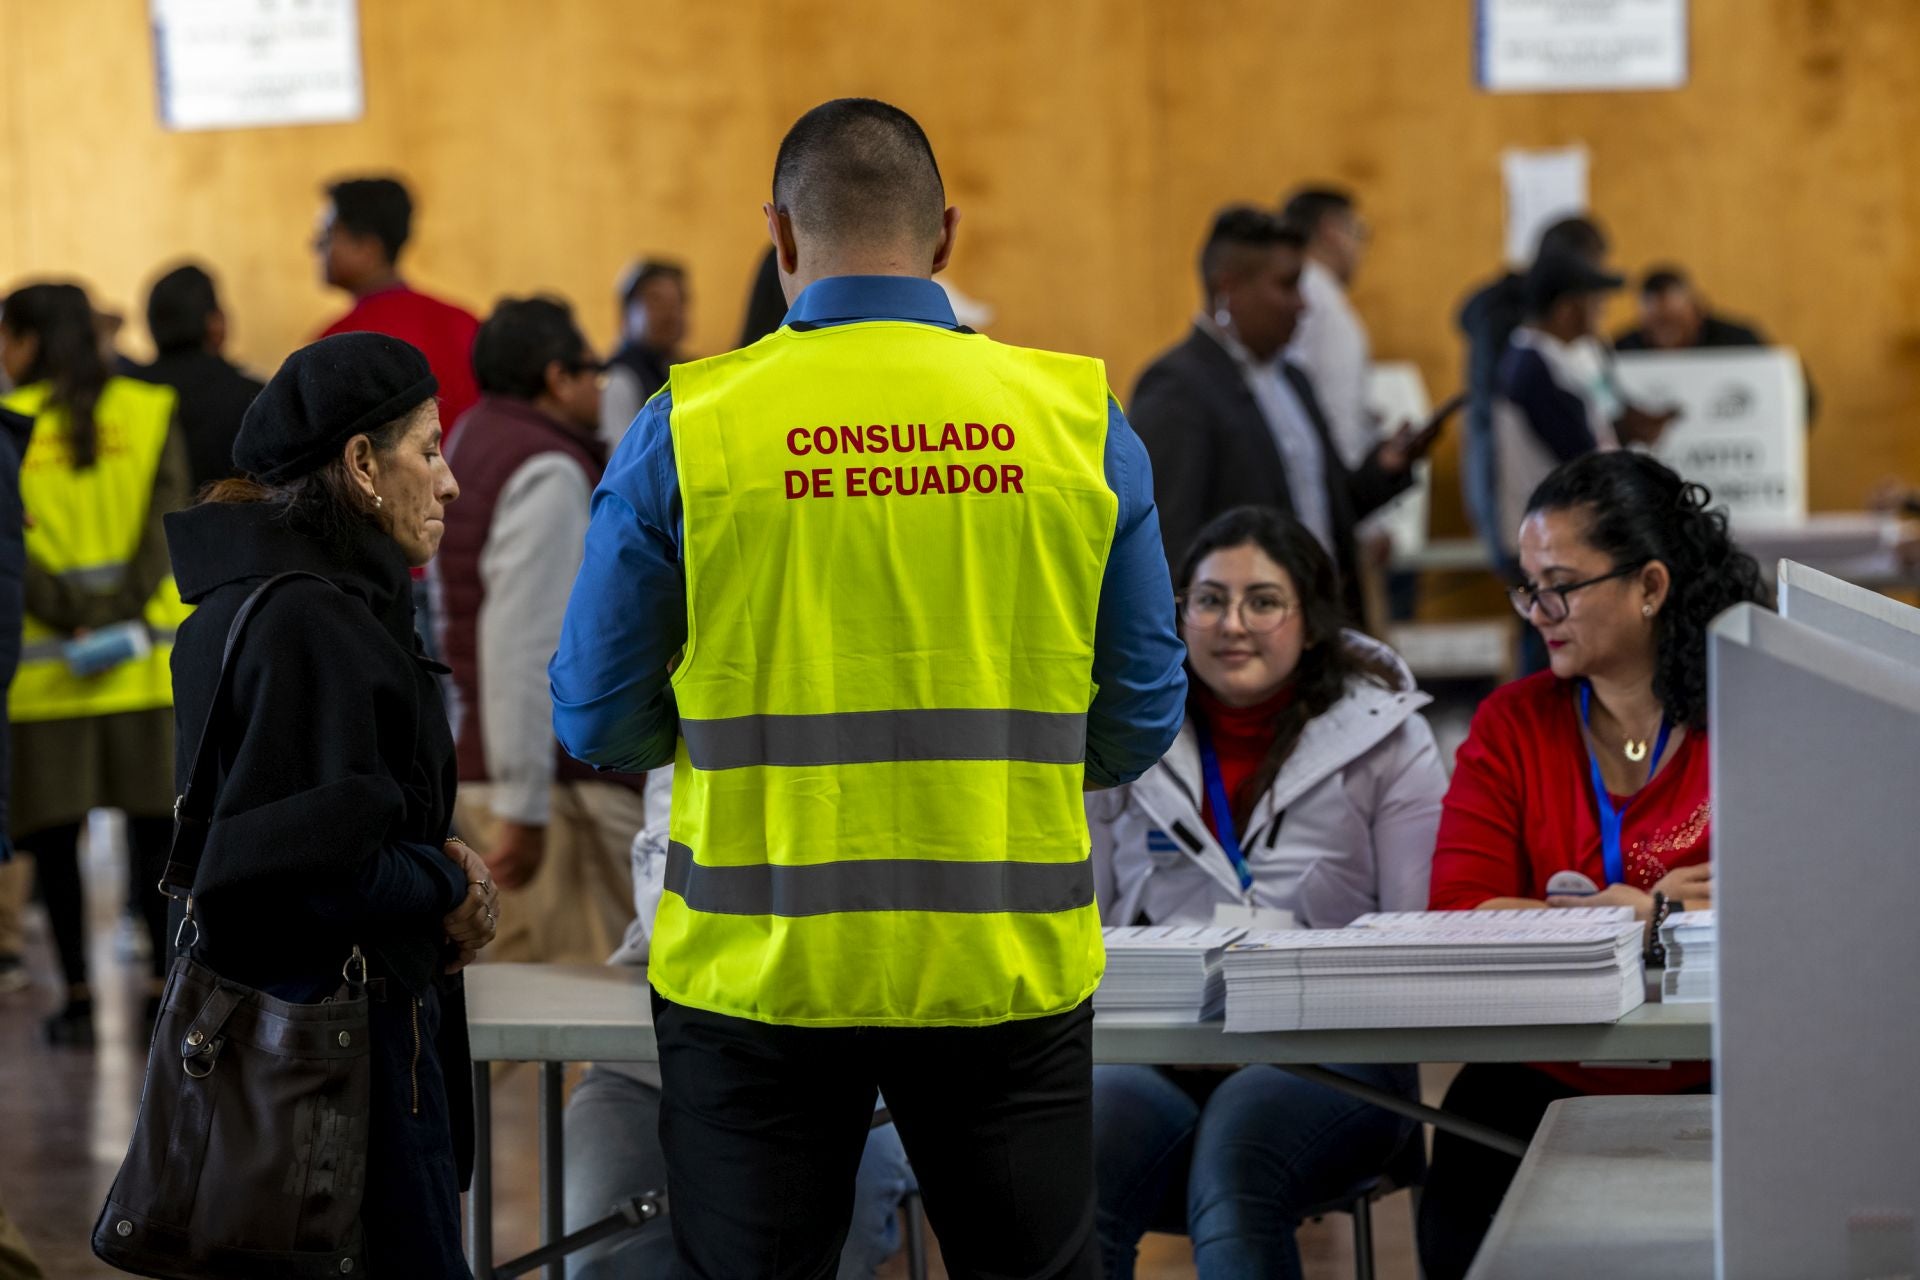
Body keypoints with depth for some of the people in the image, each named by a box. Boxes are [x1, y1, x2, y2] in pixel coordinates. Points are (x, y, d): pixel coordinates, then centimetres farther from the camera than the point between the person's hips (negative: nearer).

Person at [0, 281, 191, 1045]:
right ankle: (166, 983, 9)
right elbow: (165, 524, -6)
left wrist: (68, 618, -12)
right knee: (154, 823, 10)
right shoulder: (149, 414, 3)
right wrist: (121, 611, -11)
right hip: (144, 653, 2)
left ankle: (78, 995, 5)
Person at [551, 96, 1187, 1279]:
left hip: (759, 965, -1)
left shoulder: (688, 428, -5)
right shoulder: (1081, 422, -1)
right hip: (1008, 963, 1)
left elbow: (599, 722, 1)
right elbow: (1140, 720, 4)